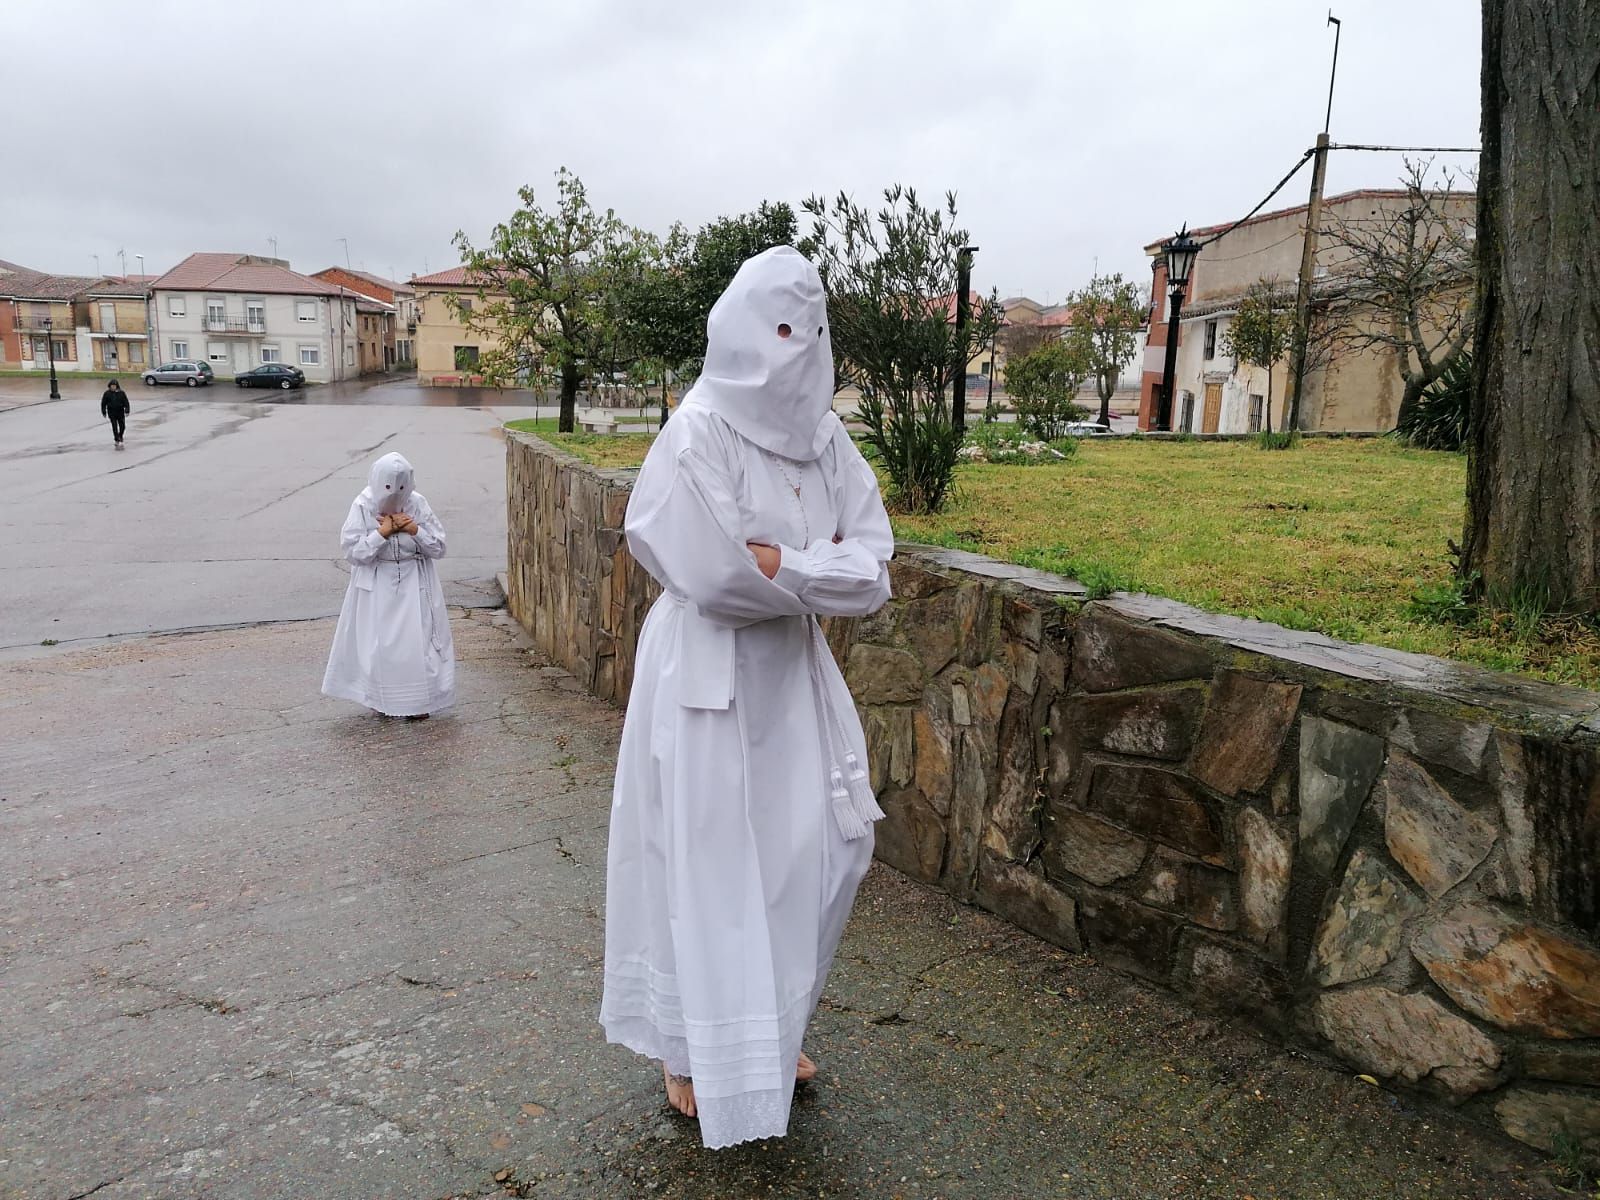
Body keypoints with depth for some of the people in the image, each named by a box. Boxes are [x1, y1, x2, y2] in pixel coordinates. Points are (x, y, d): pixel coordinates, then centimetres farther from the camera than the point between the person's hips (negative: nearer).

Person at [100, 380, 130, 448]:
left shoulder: (121, 393, 0)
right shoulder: (107, 393, 0)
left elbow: (126, 402, -1)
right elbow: (103, 403, 6)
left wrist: (127, 411, -11)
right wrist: (104, 412, 5)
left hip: (120, 412, 1)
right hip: (112, 413, -1)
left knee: (122, 426, 6)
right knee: (115, 427, -4)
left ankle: (120, 437, 34)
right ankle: (117, 441, 1)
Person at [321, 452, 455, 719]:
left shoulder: (417, 504, -6)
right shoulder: (363, 506, -10)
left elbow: (438, 548, -4)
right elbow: (352, 551, -15)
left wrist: (414, 529, -17)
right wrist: (383, 532, -20)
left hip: (414, 584, 1)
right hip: (377, 585, -1)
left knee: (416, 639, 0)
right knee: (377, 641, 3)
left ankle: (418, 700, 14)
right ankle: (380, 699, 21)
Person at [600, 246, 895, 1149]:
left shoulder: (824, 437, 3)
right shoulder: (700, 436, -15)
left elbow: (873, 565, -4)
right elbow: (715, 577, -23)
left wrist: (773, 561, -18)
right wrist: (818, 566, -11)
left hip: (796, 671, 7)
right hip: (711, 678, -6)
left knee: (822, 852, 12)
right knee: (710, 865, 5)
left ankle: (775, 1026, 36)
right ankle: (698, 1049, 28)